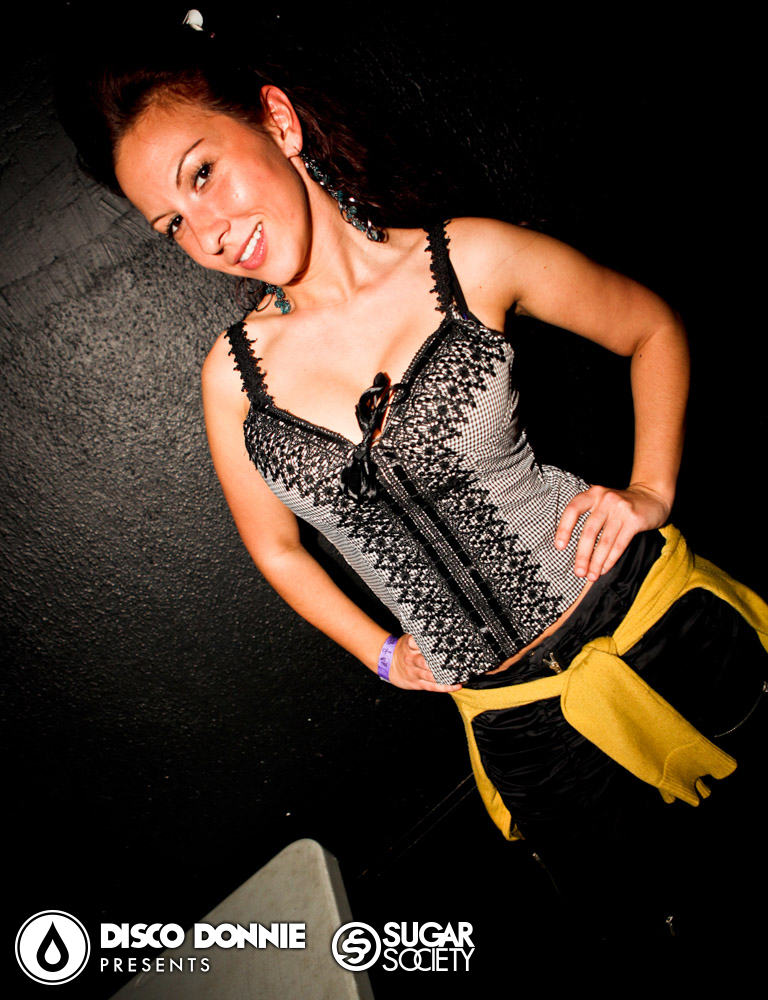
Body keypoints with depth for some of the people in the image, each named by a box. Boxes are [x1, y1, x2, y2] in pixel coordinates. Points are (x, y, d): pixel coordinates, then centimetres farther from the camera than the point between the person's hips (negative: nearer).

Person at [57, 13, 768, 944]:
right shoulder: (235, 372, -5)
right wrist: (382, 654, 9)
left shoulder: (469, 260, -12)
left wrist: (650, 490, -9)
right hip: (511, 715, 2)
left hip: (646, 620, -1)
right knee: (621, 885, 22)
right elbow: (275, 544, 11)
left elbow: (653, 328, 3)